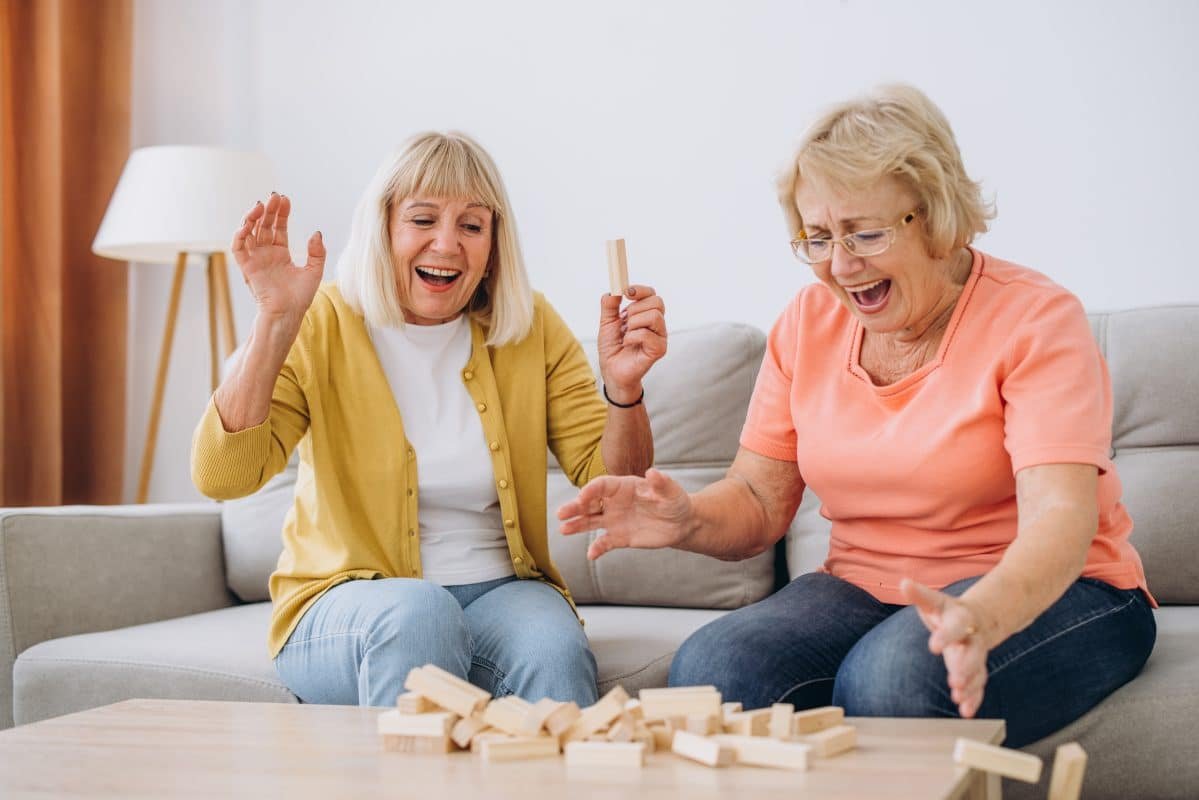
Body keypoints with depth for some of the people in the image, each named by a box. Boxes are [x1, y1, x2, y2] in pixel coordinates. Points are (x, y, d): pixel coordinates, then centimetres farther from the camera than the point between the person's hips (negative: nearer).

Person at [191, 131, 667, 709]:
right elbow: (221, 477, -16)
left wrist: (624, 389, -22)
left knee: (555, 651, -31)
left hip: (499, 592, 2)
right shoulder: (323, 327, -5)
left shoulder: (531, 330, 3)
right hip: (347, 603, -1)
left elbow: (610, 484, -2)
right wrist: (274, 321, -24)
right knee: (416, 614, -34)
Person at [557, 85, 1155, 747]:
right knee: (707, 671, -24)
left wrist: (978, 617, -45)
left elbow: (1061, 519, -24)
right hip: (864, 589, 4)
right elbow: (758, 500, 4)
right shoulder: (807, 323, 5)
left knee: (895, 676, -36)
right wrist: (689, 519, -20)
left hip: (1041, 593, -4)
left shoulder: (1034, 318, -11)